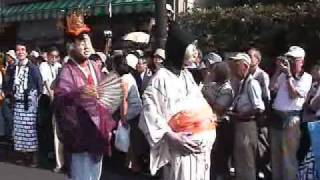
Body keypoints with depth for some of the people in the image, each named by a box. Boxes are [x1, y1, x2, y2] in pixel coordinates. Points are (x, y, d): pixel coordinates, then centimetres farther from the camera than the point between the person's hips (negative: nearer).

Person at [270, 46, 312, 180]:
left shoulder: (306, 78, -3)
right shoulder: (283, 75, 14)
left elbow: (293, 95, -12)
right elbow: (271, 87, 3)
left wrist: (288, 75, -12)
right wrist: (278, 70, -1)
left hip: (291, 118, -6)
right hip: (276, 116, 6)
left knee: (289, 155, -3)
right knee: (275, 153, 16)